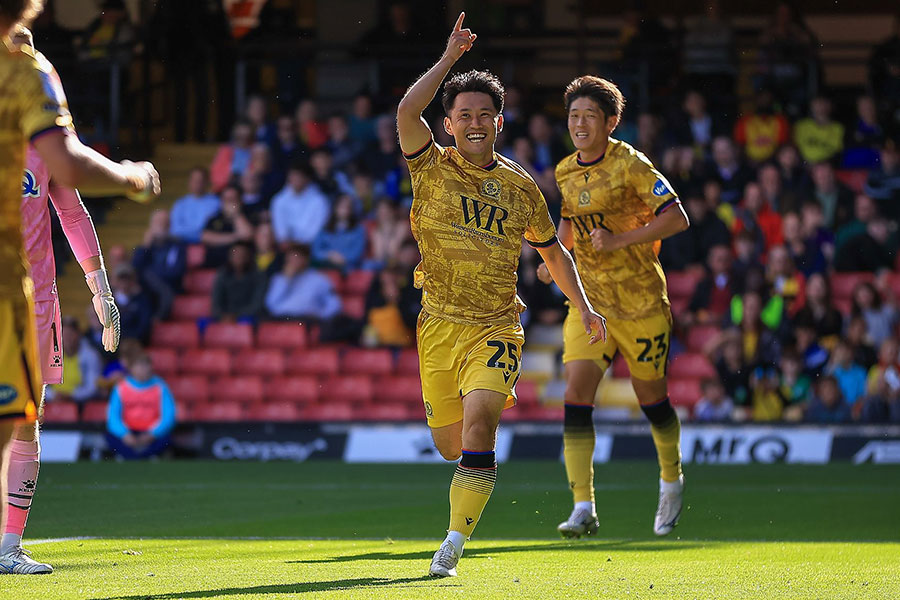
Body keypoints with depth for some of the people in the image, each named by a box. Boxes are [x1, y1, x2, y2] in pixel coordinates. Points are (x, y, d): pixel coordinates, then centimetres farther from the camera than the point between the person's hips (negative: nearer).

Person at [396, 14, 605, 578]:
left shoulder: (521, 186, 7)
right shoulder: (433, 168, 0)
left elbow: (553, 250, 21)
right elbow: (407, 114, -20)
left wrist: (583, 306, 14)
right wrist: (449, 59, -20)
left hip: (495, 326, -1)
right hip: (439, 325, 1)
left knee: (478, 424, -22)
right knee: (450, 443, 9)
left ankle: (454, 543, -21)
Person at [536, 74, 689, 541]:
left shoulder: (631, 165, -14)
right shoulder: (565, 172, 5)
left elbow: (677, 219, -17)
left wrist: (620, 240, -25)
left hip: (641, 300, -4)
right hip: (588, 298, 4)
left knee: (651, 399, 8)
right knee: (576, 394, -13)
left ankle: (671, 478, 38)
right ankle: (583, 509, -15)